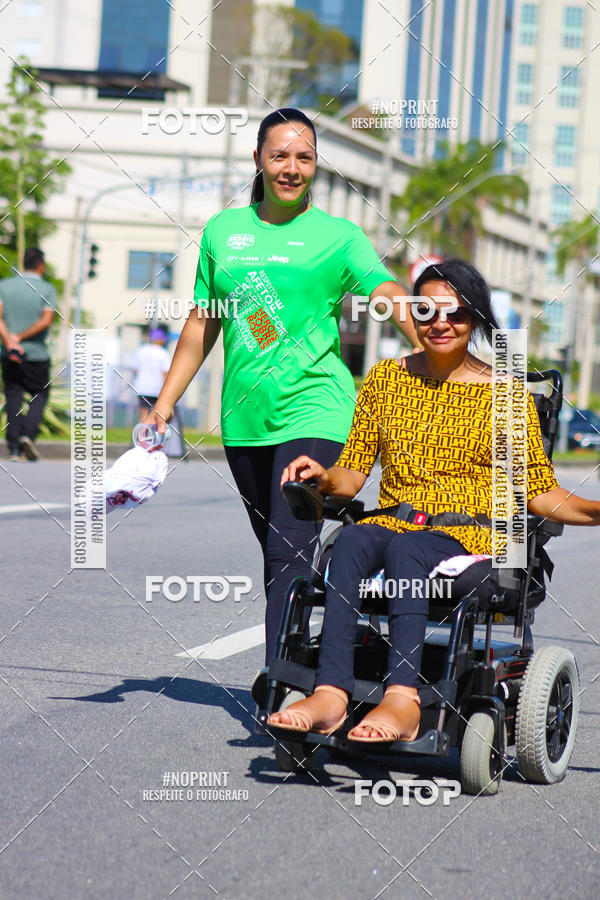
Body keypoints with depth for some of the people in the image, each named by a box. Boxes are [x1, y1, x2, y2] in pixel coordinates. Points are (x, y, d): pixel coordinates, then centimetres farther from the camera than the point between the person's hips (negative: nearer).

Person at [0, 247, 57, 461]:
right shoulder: (47, 289, -3)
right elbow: (46, 321, -14)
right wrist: (21, 337, -10)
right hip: (36, 354, -2)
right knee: (40, 395, 13)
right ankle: (28, 434, -8)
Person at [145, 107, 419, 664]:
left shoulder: (338, 236, 0)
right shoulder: (223, 230, 12)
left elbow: (388, 295, -15)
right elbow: (203, 324, 18)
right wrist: (164, 403, 16)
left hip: (313, 413, -4)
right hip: (244, 417, 4)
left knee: (289, 551, -14)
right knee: (276, 555, 12)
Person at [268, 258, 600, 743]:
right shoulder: (385, 378, 15)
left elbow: (540, 491, 7)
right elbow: (352, 475, 15)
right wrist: (322, 475, -7)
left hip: (471, 535, -3)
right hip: (391, 520, 3)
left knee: (406, 547, -36)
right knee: (351, 540, -32)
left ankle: (403, 698, -52)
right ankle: (331, 693, -46)